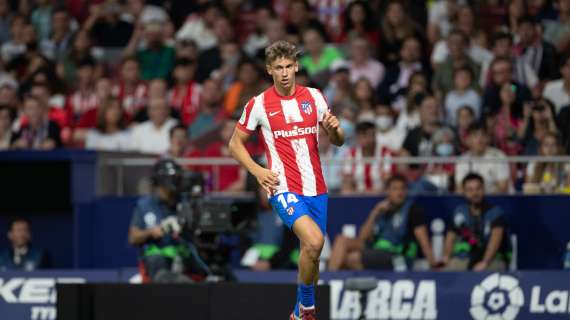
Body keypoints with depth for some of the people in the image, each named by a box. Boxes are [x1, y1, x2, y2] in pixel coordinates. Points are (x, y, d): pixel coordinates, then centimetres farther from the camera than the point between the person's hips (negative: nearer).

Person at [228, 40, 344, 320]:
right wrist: (257, 170, -10)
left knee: (311, 255, 11)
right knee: (314, 242, -27)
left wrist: (334, 129, -10)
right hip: (284, 188, -5)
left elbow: (337, 141, 15)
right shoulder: (259, 105, -2)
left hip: (316, 189, 5)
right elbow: (235, 143, 6)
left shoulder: (314, 97, 7)